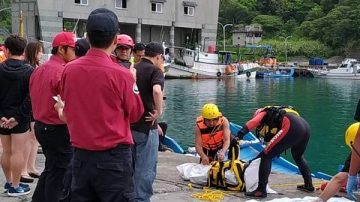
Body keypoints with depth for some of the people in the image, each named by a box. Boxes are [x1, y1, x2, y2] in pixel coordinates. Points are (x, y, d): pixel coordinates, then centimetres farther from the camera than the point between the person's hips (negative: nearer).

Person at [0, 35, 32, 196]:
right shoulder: (29, 71, -9)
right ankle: (15, 186, 6)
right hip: (20, 118, -3)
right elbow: (30, 97, -16)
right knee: (17, 152, 1)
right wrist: (18, 116, -14)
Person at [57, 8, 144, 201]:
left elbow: (67, 112, 10)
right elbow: (136, 114, -2)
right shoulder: (121, 74, -15)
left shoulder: (69, 70, -2)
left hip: (81, 154, 5)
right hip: (113, 156, -4)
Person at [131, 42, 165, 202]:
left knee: (131, 166, 18)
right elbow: (157, 90, -31)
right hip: (146, 126, -7)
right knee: (146, 169, 3)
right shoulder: (155, 71, -10)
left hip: (130, 124, 7)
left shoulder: (132, 69, 10)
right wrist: (159, 111, -20)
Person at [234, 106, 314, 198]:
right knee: (298, 157, 36)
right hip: (305, 126, 9)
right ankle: (308, 185, 39)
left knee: (266, 156, -1)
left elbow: (252, 122, -1)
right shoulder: (276, 116, 40)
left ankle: (261, 190, -6)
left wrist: (239, 135, -11)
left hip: (291, 126, -8)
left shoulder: (264, 113, 22)